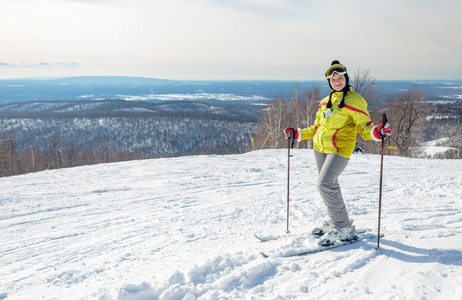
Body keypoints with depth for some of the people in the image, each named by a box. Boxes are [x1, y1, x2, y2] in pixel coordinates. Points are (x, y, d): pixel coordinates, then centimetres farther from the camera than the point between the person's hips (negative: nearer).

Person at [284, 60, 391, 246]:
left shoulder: (355, 100, -3)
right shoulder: (325, 102, 16)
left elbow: (364, 128, -9)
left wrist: (377, 133, -29)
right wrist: (297, 134, 19)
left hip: (339, 149, -7)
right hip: (320, 148, 7)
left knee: (324, 184, -18)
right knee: (330, 185, 13)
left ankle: (344, 228, -6)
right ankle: (334, 221, 30)